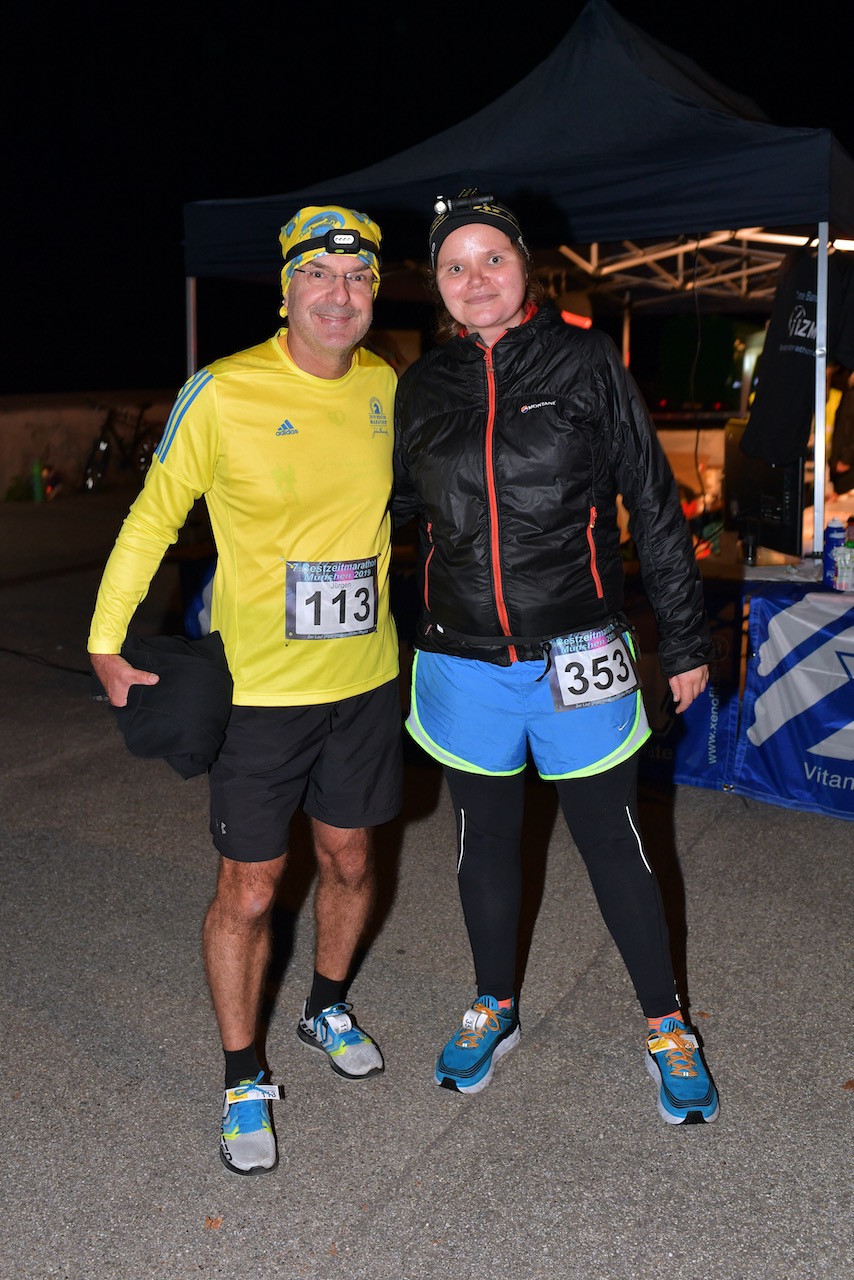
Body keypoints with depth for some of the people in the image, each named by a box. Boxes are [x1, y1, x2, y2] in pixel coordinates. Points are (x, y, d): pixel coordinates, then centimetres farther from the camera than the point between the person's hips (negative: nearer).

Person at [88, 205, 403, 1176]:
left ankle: (327, 1011, 45)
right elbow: (153, 518, -4)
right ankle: (243, 1080, 25)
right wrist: (106, 643, -4)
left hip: (365, 679, 5)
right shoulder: (223, 393, -13)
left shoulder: (388, 388, 1)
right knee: (248, 891, 3)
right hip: (257, 689, -4)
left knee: (350, 862, 18)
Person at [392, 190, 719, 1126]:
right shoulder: (423, 387, 4)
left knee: (612, 845, 8)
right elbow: (395, 506, 16)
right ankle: (494, 1007, 39)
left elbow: (652, 505, -1)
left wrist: (685, 637, 0)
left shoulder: (586, 361, -3)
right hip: (464, 661, 3)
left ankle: (665, 1027, 29)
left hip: (577, 655, -2)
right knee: (485, 844, 16)